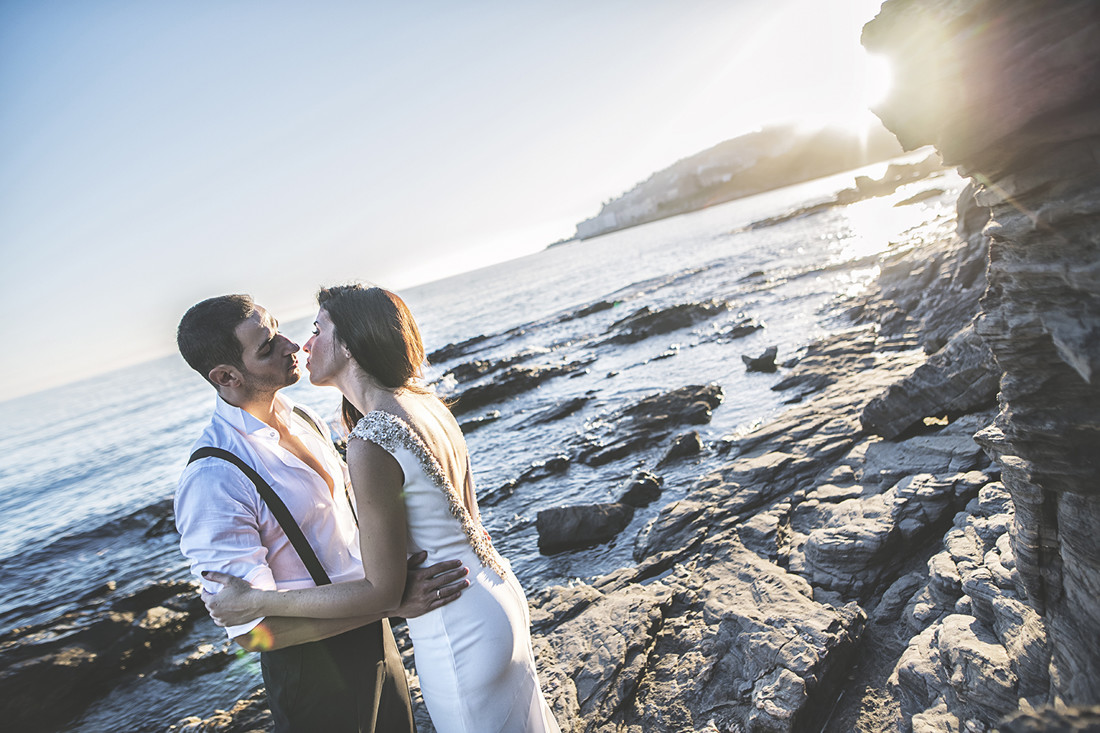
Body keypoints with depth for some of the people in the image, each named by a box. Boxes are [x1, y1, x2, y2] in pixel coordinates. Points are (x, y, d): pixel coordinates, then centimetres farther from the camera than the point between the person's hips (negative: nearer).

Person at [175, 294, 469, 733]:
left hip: (370, 630, 7)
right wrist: (390, 602, -30)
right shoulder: (211, 481, -27)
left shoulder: (303, 418, -2)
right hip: (313, 664, -7)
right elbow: (250, 629, -26)